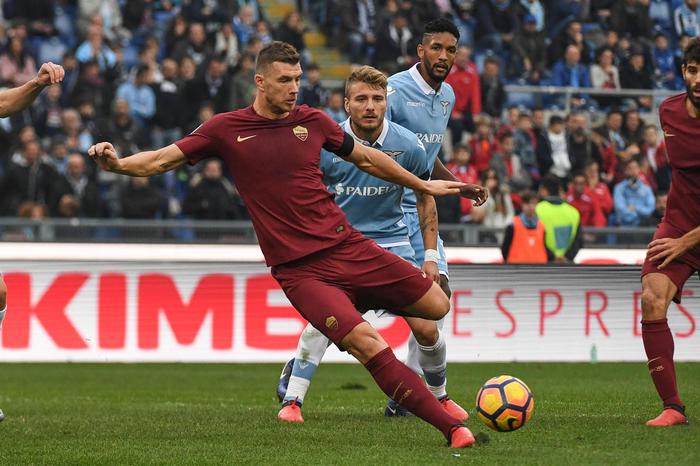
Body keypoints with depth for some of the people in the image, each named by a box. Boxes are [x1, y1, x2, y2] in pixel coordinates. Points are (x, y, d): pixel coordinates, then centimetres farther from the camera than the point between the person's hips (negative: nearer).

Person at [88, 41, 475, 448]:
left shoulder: (313, 121, 8)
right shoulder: (227, 129, -1)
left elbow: (366, 158, 22)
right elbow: (162, 160, 0)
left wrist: (422, 185, 30)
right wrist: (118, 163, -19)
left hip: (348, 246, 5)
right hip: (300, 271, -4)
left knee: (437, 306, 2)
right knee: (367, 343, -22)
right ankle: (452, 429, -19)